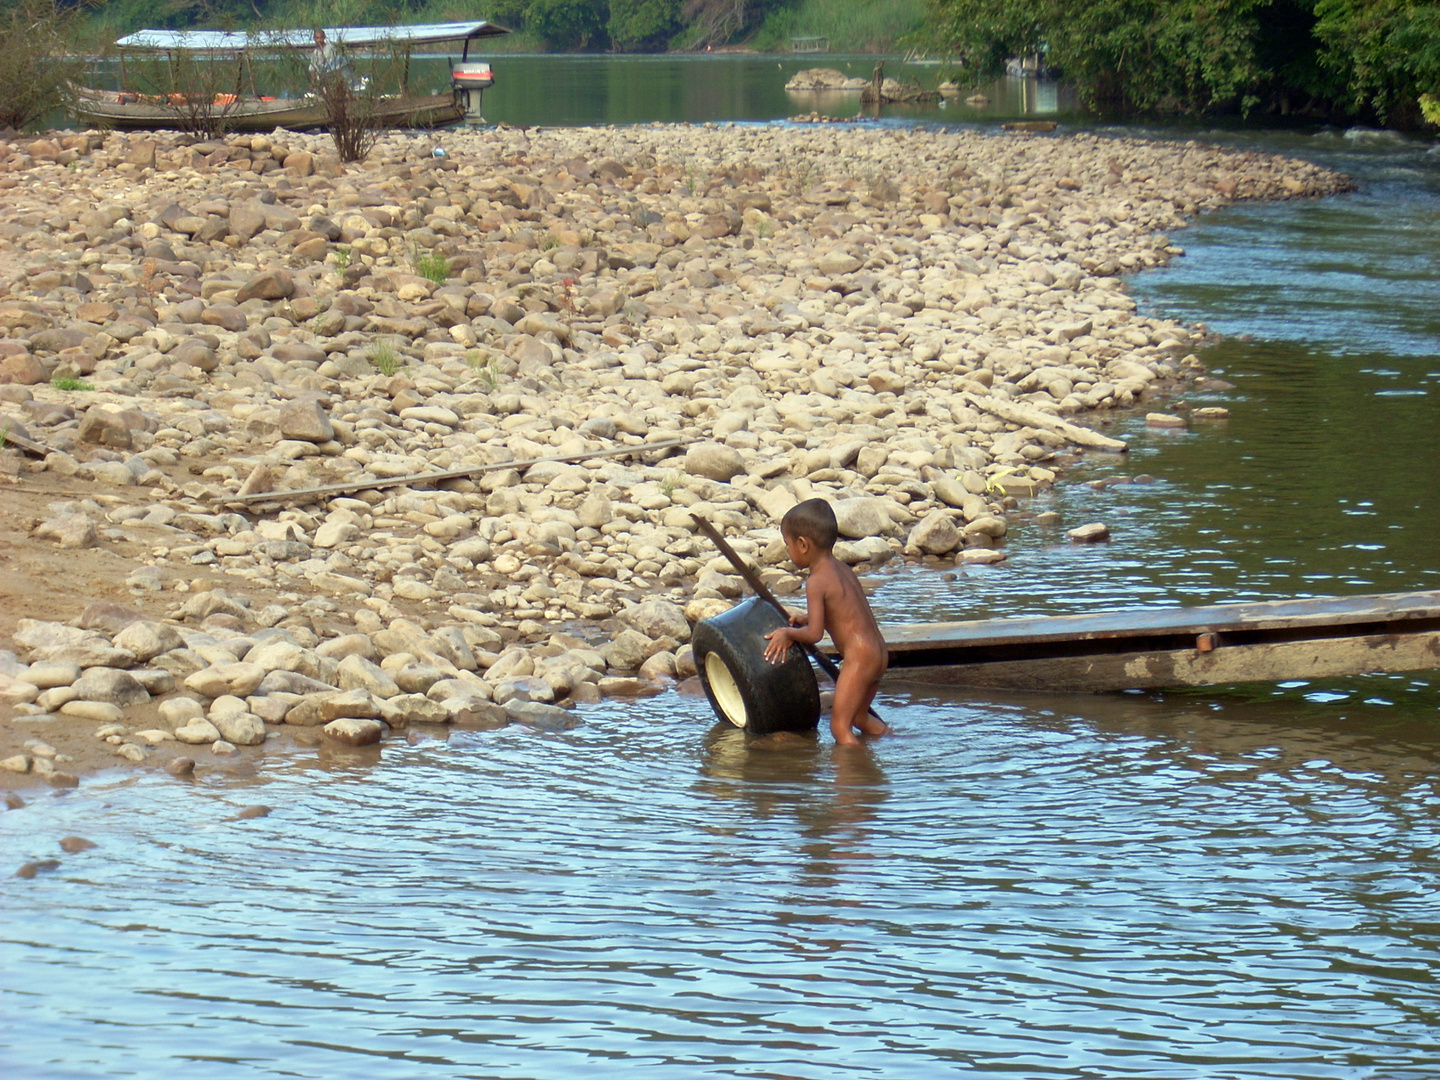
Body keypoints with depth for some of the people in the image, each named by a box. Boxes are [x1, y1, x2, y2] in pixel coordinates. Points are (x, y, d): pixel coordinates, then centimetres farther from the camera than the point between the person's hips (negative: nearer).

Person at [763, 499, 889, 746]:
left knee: (840, 725, -9)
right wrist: (807, 619, 21)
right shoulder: (842, 569, 13)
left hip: (858, 658, -10)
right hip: (880, 655, 10)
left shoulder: (817, 582, -14)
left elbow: (814, 634, -17)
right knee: (859, 716, 27)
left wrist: (788, 633, 0)